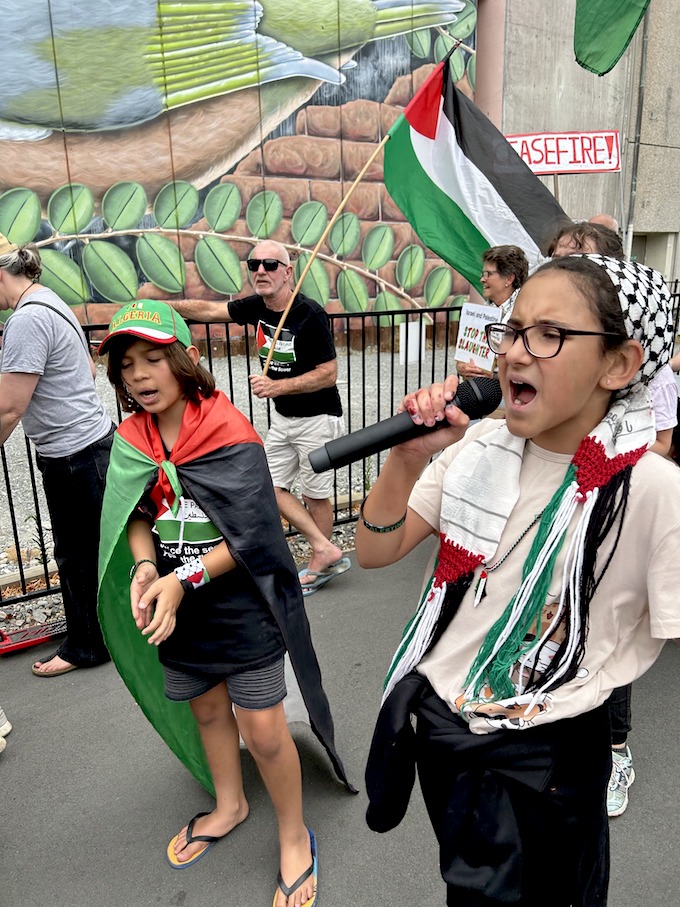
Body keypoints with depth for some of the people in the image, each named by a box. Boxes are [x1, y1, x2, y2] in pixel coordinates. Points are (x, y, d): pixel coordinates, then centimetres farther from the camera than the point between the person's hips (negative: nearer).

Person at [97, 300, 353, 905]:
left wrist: (183, 579, -26)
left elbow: (253, 535, -20)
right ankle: (230, 805, 51)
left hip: (244, 607, -5)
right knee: (206, 706, 23)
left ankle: (295, 837, 30)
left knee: (261, 727, 2)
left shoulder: (231, 435, -19)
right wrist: (144, 568, -21)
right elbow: (135, 515, -1)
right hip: (179, 610, 6)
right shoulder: (132, 440, -1)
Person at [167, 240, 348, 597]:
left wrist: (276, 387, -26)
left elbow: (329, 374, -21)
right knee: (270, 487, 7)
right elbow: (209, 310, 11)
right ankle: (326, 550, 16)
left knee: (315, 494, 4)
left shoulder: (309, 314, -22)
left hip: (317, 418, -8)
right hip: (282, 417, 8)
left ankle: (320, 564, 23)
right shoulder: (257, 306, -1)